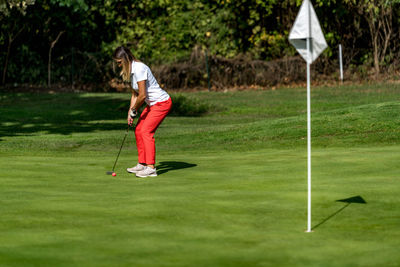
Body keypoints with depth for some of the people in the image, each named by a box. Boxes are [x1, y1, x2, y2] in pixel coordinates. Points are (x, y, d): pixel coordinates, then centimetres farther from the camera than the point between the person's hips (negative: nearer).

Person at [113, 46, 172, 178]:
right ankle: (142, 164, 17)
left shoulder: (139, 69, -23)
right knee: (138, 130, 9)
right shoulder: (130, 71, 8)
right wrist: (130, 111, 6)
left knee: (146, 131, -16)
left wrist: (134, 110, -9)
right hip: (152, 104, 10)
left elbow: (142, 95, -23)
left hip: (162, 102, -10)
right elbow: (135, 94, 14)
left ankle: (151, 168, -17)